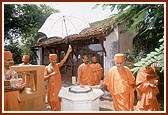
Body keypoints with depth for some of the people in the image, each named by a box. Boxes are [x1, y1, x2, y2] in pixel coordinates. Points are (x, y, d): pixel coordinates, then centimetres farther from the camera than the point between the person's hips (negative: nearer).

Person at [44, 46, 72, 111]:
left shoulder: (57, 65, 1)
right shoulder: (47, 68, 2)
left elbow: (64, 60, -15)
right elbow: (44, 78, -2)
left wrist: (68, 52, -25)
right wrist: (51, 74, -19)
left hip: (58, 85, -1)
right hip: (51, 86, 1)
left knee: (57, 99, 2)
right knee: (51, 99, 14)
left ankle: (57, 110, 18)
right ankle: (53, 109, 35)